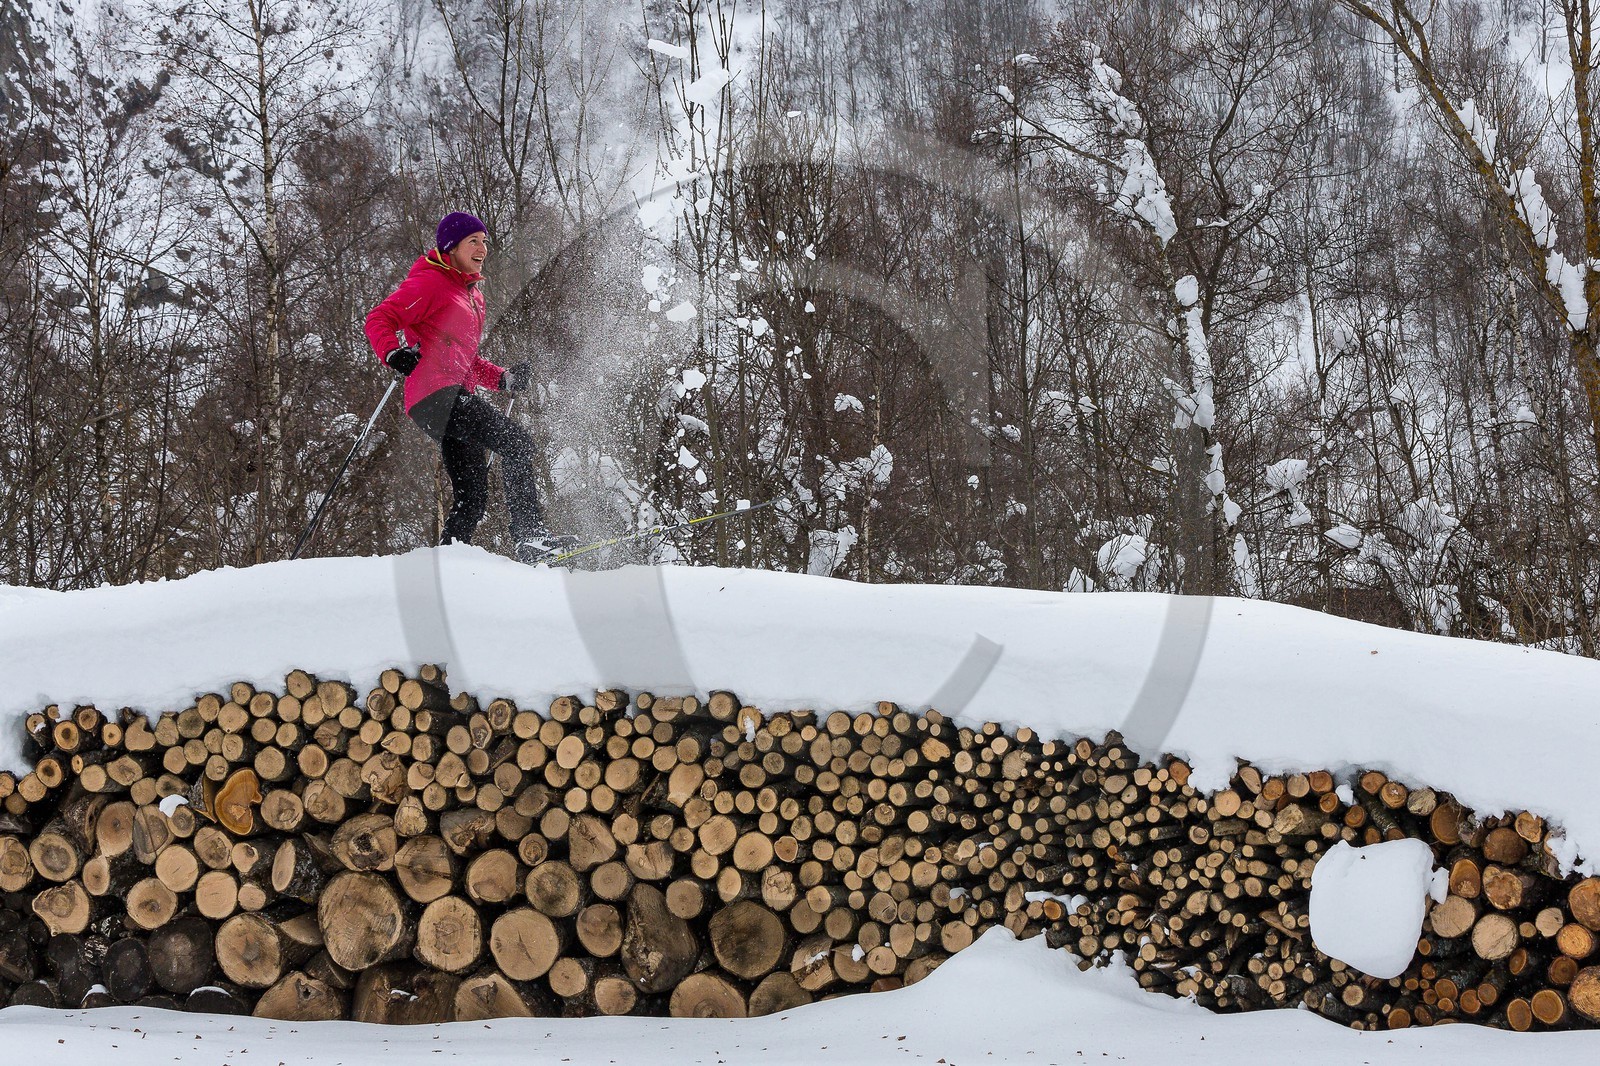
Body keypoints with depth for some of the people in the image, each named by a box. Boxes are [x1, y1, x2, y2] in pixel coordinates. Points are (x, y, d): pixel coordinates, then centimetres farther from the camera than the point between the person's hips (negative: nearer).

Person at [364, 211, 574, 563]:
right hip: (437, 394, -10)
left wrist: (504, 379, 18)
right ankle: (530, 534, -28)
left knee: (471, 498, 6)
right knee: (517, 443, -21)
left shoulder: (472, 293, 27)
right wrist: (393, 353, -27)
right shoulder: (429, 282, 0)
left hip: (459, 397, 10)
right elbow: (378, 320, -8)